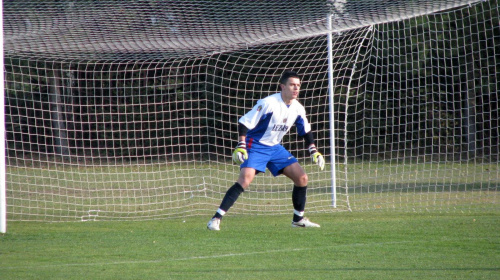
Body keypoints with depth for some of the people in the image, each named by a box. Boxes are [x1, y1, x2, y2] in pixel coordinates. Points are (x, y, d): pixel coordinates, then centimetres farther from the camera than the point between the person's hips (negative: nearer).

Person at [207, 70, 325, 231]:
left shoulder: (298, 109, 0)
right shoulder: (268, 103, -21)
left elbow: (306, 131, 16)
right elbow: (244, 122, -19)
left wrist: (314, 152, 7)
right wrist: (241, 146, -27)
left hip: (275, 148, 7)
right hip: (256, 146, -7)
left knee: (302, 178, 0)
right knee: (246, 179, -26)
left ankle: (298, 219, 16)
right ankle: (216, 219, -24)